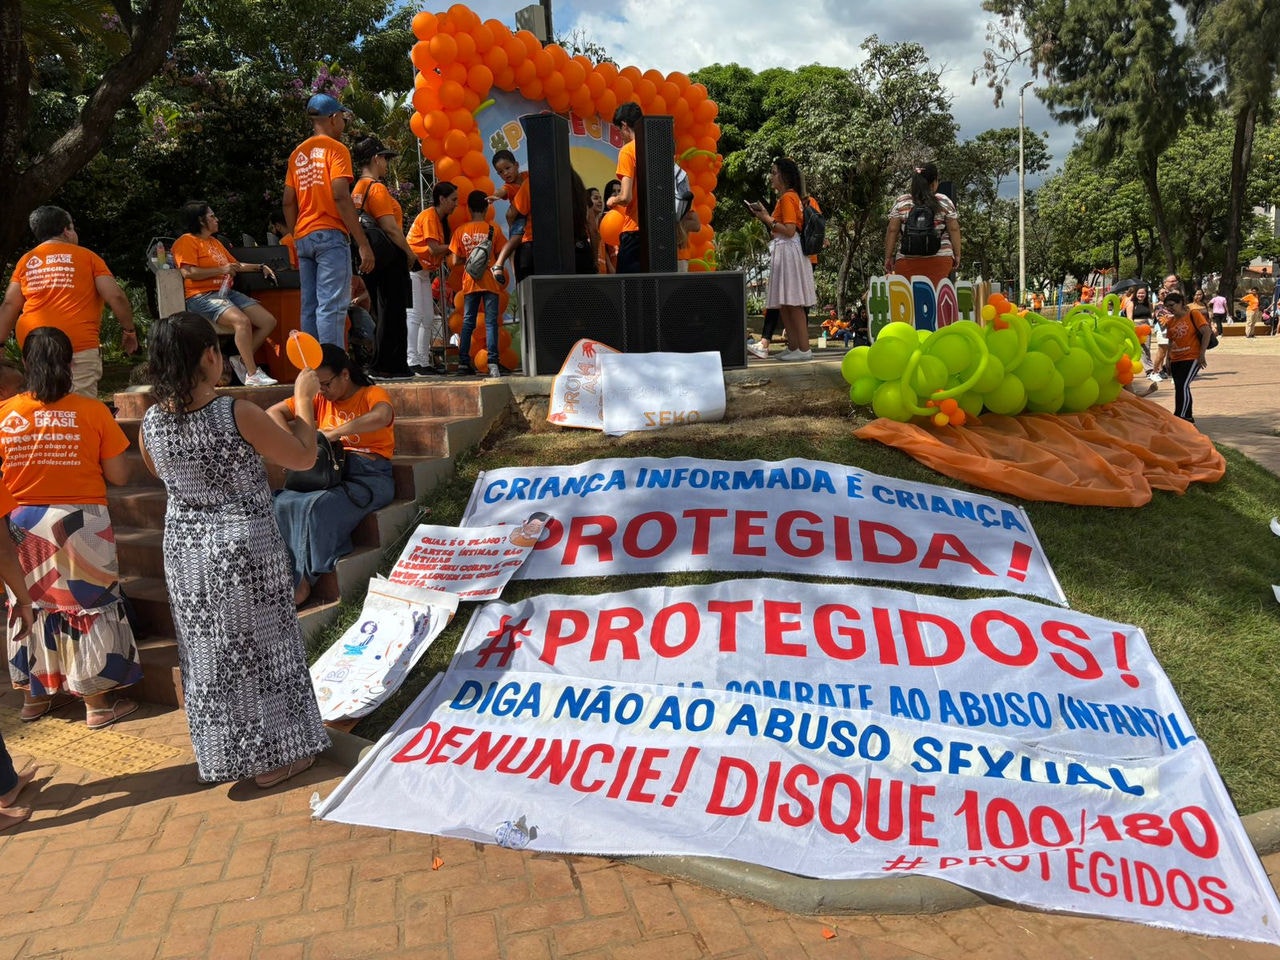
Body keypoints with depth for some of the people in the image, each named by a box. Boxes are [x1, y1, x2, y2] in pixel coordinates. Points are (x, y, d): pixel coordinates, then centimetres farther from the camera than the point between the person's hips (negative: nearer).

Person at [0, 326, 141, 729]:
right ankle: (98, 701, 16)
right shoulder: (93, 412, -11)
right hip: (80, 522, -3)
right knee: (89, 606, 8)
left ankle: (35, 694, 32)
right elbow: (119, 475, -9)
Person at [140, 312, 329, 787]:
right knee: (260, 646, 11)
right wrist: (303, 398, -1)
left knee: (207, 651, 18)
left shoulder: (151, 423, -7)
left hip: (185, 549, 5)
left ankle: (223, 754, 34)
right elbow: (303, 458, -11)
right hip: (245, 547, -5)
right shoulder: (238, 414, -22)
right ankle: (275, 755, 24)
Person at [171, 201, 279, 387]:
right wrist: (221, 270, -14)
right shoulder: (187, 241, -1)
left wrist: (260, 267, 26)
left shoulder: (215, 242, 26)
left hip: (226, 293, 9)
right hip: (202, 296, -9)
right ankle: (252, 375, -32)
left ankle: (243, 361, -1)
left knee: (269, 321, -5)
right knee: (242, 320, -34)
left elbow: (236, 265, 37)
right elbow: (188, 272, -15)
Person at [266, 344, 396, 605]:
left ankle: (304, 580, -17)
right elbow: (273, 413, 15)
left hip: (369, 476, -5)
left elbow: (382, 417, -25)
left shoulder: (372, 394, 0)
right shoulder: (319, 398, 16)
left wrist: (332, 434, -29)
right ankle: (290, 574, -19)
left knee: (317, 506, -33)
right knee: (282, 503, -25)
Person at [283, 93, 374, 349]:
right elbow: (340, 197, -15)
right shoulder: (335, 148, -3)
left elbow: (288, 202, 15)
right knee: (332, 307, -12)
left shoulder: (298, 153, 18)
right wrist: (363, 243, -17)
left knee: (310, 308, 8)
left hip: (303, 238, 7)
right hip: (330, 235, -7)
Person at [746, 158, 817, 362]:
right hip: (782, 252, 10)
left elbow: (789, 230, -18)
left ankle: (804, 349, -9)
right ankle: (793, 347, 13)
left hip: (789, 251, -10)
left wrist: (768, 220, -12)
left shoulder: (788, 197, -10)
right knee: (783, 303, 10)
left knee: (793, 303, -10)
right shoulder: (786, 196, 19)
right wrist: (765, 216, 11)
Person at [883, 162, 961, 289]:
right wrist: (957, 255, 12)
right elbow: (954, 229, 5)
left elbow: (892, 230, 4)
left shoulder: (900, 202, 7)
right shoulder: (944, 201, 6)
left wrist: (888, 257, 8)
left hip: (907, 260, 0)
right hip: (939, 259, 0)